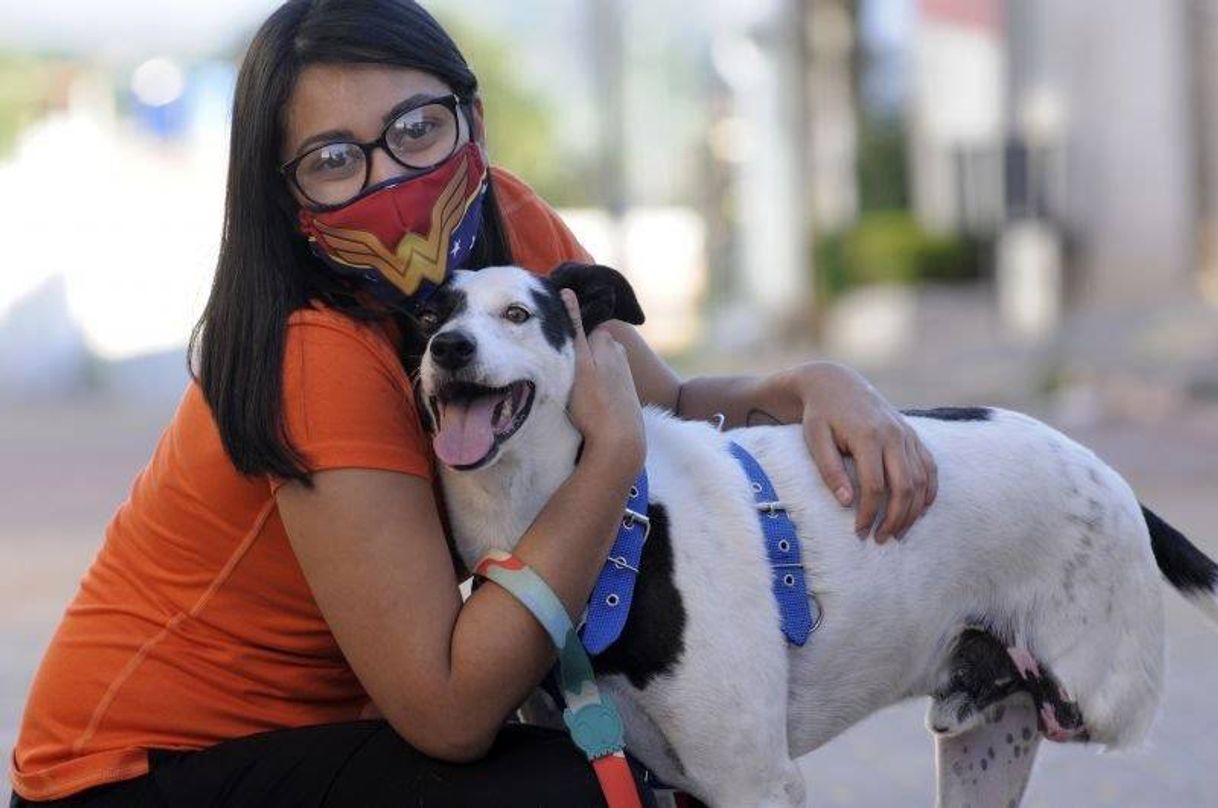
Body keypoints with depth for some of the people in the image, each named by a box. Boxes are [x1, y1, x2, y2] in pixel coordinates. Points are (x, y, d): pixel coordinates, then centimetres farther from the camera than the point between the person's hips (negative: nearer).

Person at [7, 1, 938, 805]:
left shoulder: (508, 227, -7)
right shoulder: (321, 357, -27)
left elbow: (670, 406, 8)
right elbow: (449, 712, -31)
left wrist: (812, 385, -12)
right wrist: (612, 449, -29)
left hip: (313, 723, 8)